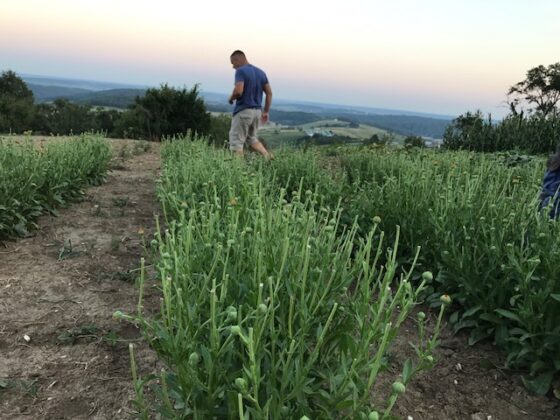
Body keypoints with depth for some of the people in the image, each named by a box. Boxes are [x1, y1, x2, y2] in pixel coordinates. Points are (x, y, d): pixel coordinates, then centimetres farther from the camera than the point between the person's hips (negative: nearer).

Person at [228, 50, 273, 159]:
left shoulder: (241, 71, -11)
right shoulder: (261, 72, 12)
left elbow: (238, 91, -24)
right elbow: (269, 93, 10)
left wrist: (231, 99, -3)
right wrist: (266, 112, 14)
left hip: (243, 111, -7)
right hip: (257, 111, 8)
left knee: (236, 141, 1)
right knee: (251, 138, 24)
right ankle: (268, 155, 5)